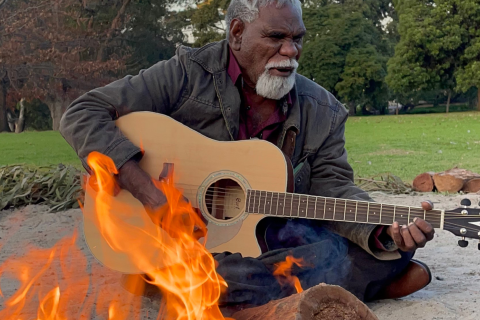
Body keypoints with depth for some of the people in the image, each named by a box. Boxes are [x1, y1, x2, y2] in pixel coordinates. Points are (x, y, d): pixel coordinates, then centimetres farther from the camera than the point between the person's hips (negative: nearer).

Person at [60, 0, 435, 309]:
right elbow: (83, 114, -12)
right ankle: (364, 282, -14)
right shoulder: (189, 74, -10)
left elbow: (332, 185, -6)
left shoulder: (322, 111, 1)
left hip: (275, 234, 2)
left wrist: (386, 231, -27)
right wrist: (151, 195, -24)